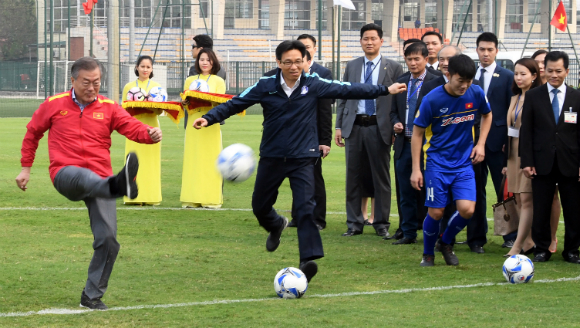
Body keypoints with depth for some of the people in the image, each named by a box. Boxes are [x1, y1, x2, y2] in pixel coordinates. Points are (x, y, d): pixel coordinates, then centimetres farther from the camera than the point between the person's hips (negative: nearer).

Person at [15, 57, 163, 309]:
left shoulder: (108, 108, 11)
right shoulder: (54, 105, 9)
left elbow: (132, 127, -4)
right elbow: (32, 133, 22)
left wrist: (150, 134, -26)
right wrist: (26, 168, 23)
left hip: (100, 179, 3)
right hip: (65, 175, -3)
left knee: (107, 239, -8)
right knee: (84, 177, -42)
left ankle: (92, 296, 6)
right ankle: (120, 185, -77)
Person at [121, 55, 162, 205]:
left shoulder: (156, 86, 12)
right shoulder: (129, 86, 12)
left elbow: (160, 110, 6)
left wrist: (153, 108, -16)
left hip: (151, 127, 0)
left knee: (150, 162, -4)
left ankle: (150, 196, -1)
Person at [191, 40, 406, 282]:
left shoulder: (313, 85, -5)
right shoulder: (266, 86, -6)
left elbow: (348, 90, 0)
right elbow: (235, 104, -5)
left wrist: (385, 90, 0)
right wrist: (209, 118, -18)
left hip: (302, 157, -2)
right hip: (272, 157, 2)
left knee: (305, 207, -18)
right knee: (259, 207, 14)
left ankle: (308, 260, -21)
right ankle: (276, 226, 48)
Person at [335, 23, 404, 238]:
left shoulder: (394, 68, 2)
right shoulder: (351, 67, 12)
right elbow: (343, 98, 13)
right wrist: (338, 126, 5)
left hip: (379, 128, -3)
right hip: (354, 126, 3)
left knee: (381, 177, 2)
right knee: (353, 176, 5)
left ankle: (381, 223, 10)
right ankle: (354, 223, 11)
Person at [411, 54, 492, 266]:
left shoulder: (476, 94, -5)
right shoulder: (432, 100, -15)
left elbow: (487, 115, 17)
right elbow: (417, 133, -5)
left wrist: (481, 144, 5)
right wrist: (416, 169, -7)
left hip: (464, 163, 3)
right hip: (437, 163, -3)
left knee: (467, 210, -12)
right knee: (436, 213, -4)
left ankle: (446, 243, 18)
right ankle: (428, 254, 22)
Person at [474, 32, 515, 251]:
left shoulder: (507, 77, 1)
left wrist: (509, 140, -7)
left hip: (497, 140, -3)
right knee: (475, 190, 5)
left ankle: (511, 236, 9)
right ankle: (477, 238, 10)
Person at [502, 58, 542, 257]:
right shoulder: (515, 99, 14)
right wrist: (506, 161, 17)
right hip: (514, 152, 8)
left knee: (527, 199, -8)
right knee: (518, 200, 8)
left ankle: (518, 246, -10)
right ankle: (528, 243, 13)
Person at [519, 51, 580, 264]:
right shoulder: (533, 97, 5)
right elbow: (526, 131, 3)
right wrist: (527, 162, -5)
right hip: (543, 163, 0)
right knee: (541, 209, 2)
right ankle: (542, 249, 13)